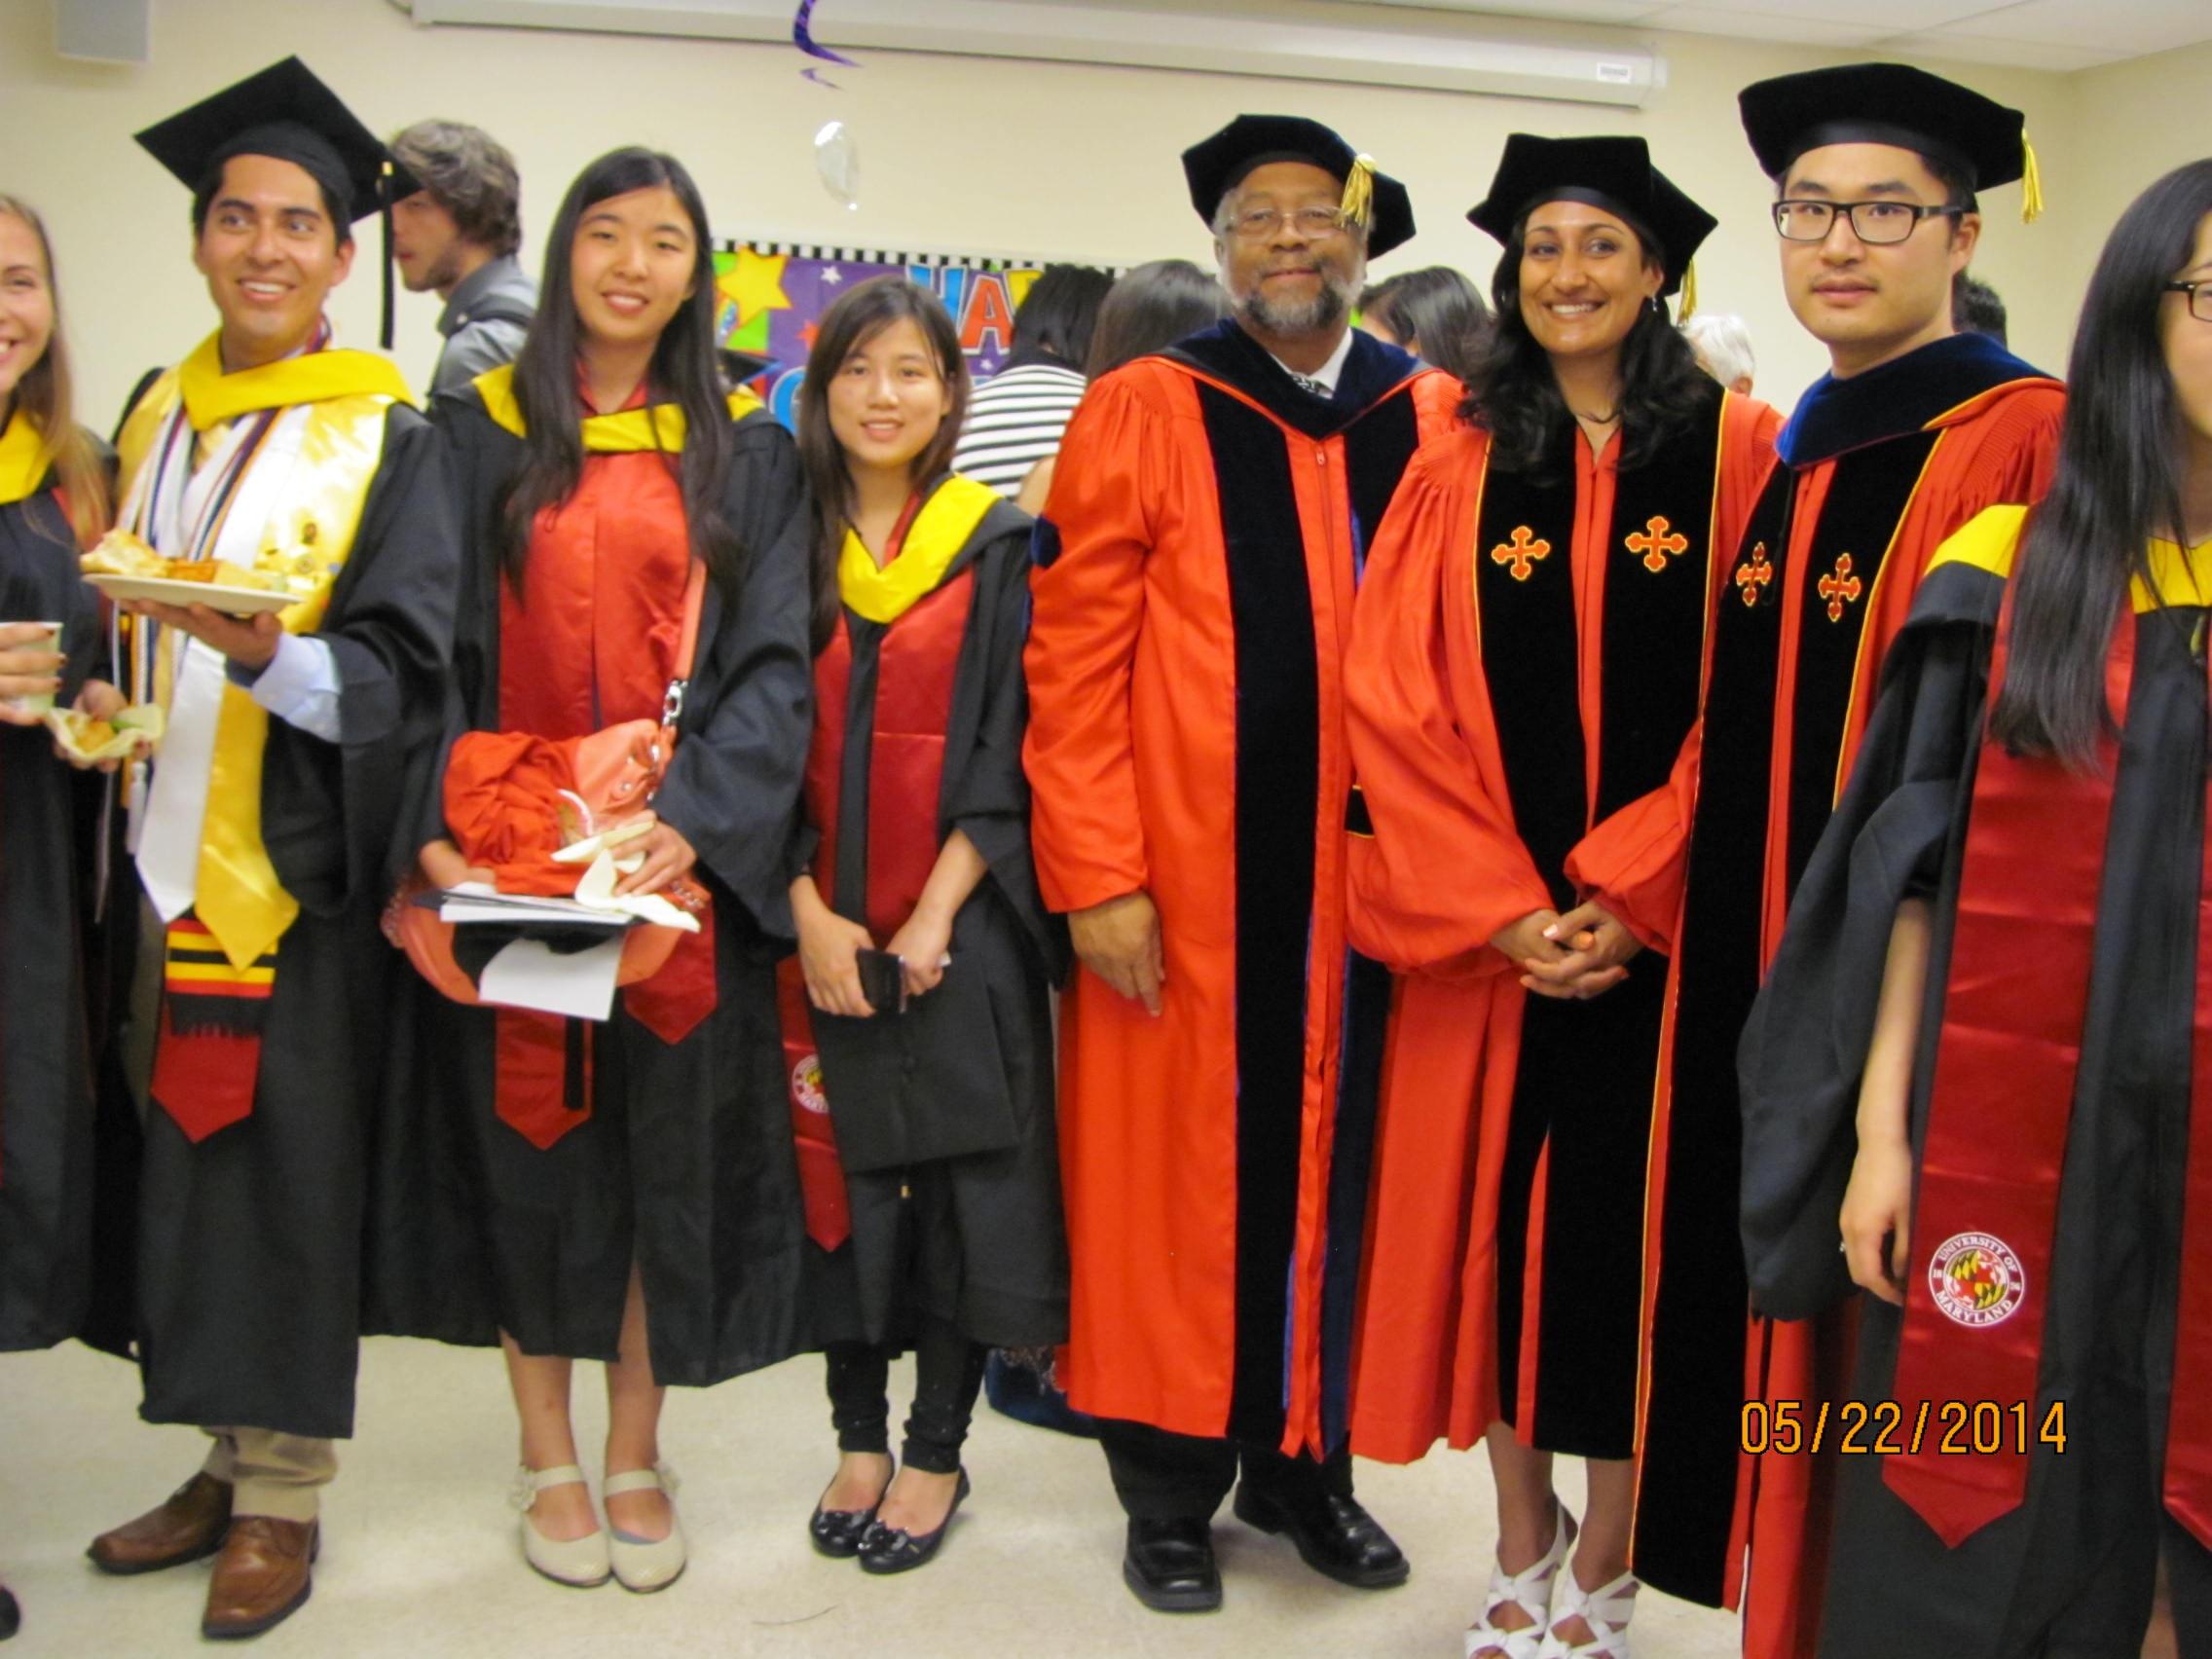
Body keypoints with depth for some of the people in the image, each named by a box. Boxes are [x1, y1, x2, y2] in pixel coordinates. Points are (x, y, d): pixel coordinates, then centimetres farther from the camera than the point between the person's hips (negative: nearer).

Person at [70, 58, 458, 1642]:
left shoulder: (389, 442, -3)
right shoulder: (156, 418, 13)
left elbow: (404, 674, -10)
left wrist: (275, 657, -27)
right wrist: (102, 700, 5)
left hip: (301, 873, -5)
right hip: (167, 861, 5)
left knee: (291, 1171, 0)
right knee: (188, 1165, 10)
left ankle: (284, 1497, 13)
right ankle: (228, 1462, 25)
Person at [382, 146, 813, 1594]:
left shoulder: (745, 453, 7)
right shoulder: (483, 431, 6)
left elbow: (774, 665, -2)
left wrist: (689, 819, -17)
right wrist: (438, 826, -15)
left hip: (679, 862, 0)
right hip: (507, 865, 0)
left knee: (666, 1141, 5)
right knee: (527, 1134, 6)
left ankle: (636, 1455, 21)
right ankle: (549, 1454, 21)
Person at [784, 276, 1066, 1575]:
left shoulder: (998, 547, 1)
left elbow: (1008, 750, -4)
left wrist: (934, 916, -13)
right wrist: (809, 915, -9)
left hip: (958, 927, -2)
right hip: (821, 929, 2)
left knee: (959, 1180, 2)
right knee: (841, 1180, 8)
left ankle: (938, 1450, 16)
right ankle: (859, 1434, 23)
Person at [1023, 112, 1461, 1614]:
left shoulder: (1439, 422, 6)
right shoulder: (1146, 416, -2)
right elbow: (1072, 661, -6)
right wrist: (1097, 874, -11)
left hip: (1368, 893, 3)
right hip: (1187, 893, -2)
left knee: (1333, 1170, 12)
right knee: (1177, 1178, 7)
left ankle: (1304, 1463, 30)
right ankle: (1173, 1490, 23)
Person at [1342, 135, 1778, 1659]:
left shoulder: (1738, 454, 0)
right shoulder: (1457, 471, 5)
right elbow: (1396, 702, -1)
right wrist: (1500, 910, -10)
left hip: (1660, 935, -2)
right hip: (1487, 937, 2)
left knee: (1630, 1220, 5)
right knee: (1493, 1215, 7)